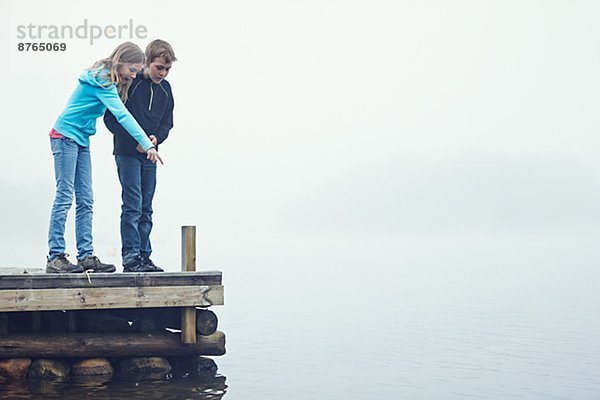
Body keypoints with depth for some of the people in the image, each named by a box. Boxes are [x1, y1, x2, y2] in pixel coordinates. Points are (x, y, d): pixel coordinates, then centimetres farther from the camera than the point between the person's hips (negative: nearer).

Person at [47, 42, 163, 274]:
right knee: (65, 196, -10)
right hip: (65, 137, -10)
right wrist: (147, 144, -30)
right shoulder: (102, 82, -18)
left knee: (85, 200, 5)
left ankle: (86, 255, 6)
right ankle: (55, 258, -9)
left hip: (81, 141, 10)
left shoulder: (107, 80, 10)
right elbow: (122, 115, -25)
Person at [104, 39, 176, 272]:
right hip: (127, 153, -6)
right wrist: (134, 140, -18)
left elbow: (167, 123, 12)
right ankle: (130, 257, -7)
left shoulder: (165, 89, 7)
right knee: (132, 205, -10)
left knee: (146, 209, 8)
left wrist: (156, 138, -9)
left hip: (149, 156, 6)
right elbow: (111, 118, -11)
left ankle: (143, 256, 13)